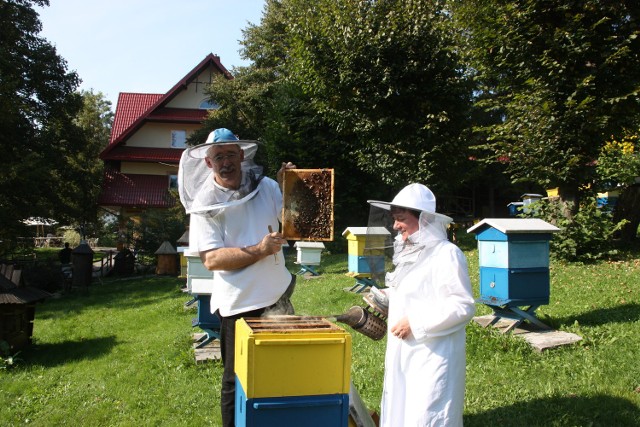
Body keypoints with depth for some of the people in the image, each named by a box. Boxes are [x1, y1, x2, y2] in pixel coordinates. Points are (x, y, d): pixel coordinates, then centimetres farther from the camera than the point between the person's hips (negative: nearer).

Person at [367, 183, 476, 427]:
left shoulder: (447, 254, -15)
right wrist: (386, 296, 7)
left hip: (433, 356, -9)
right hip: (404, 353, 9)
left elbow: (463, 306, -19)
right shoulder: (412, 253, 12)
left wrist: (415, 324, -21)